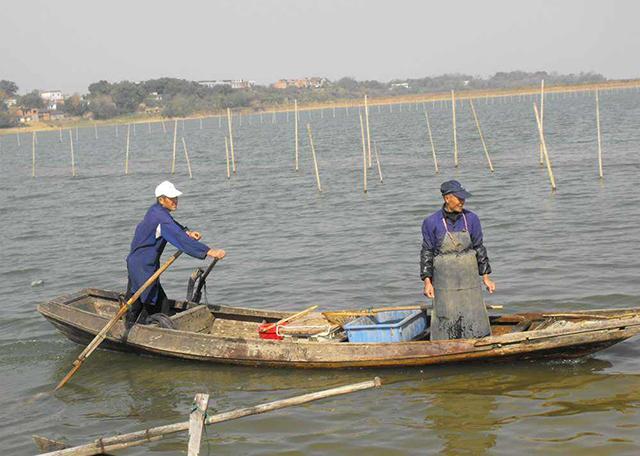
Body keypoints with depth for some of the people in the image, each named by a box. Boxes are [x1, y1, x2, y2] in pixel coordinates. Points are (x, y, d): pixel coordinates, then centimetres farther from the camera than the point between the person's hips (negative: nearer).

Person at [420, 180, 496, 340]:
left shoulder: (471, 219, 2)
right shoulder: (432, 222, -5)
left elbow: (479, 248, 9)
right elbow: (427, 253, 1)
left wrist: (485, 277, 8)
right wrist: (427, 281, -4)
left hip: (469, 282, 2)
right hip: (444, 283, -2)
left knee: (474, 320, 2)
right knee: (446, 321, 1)